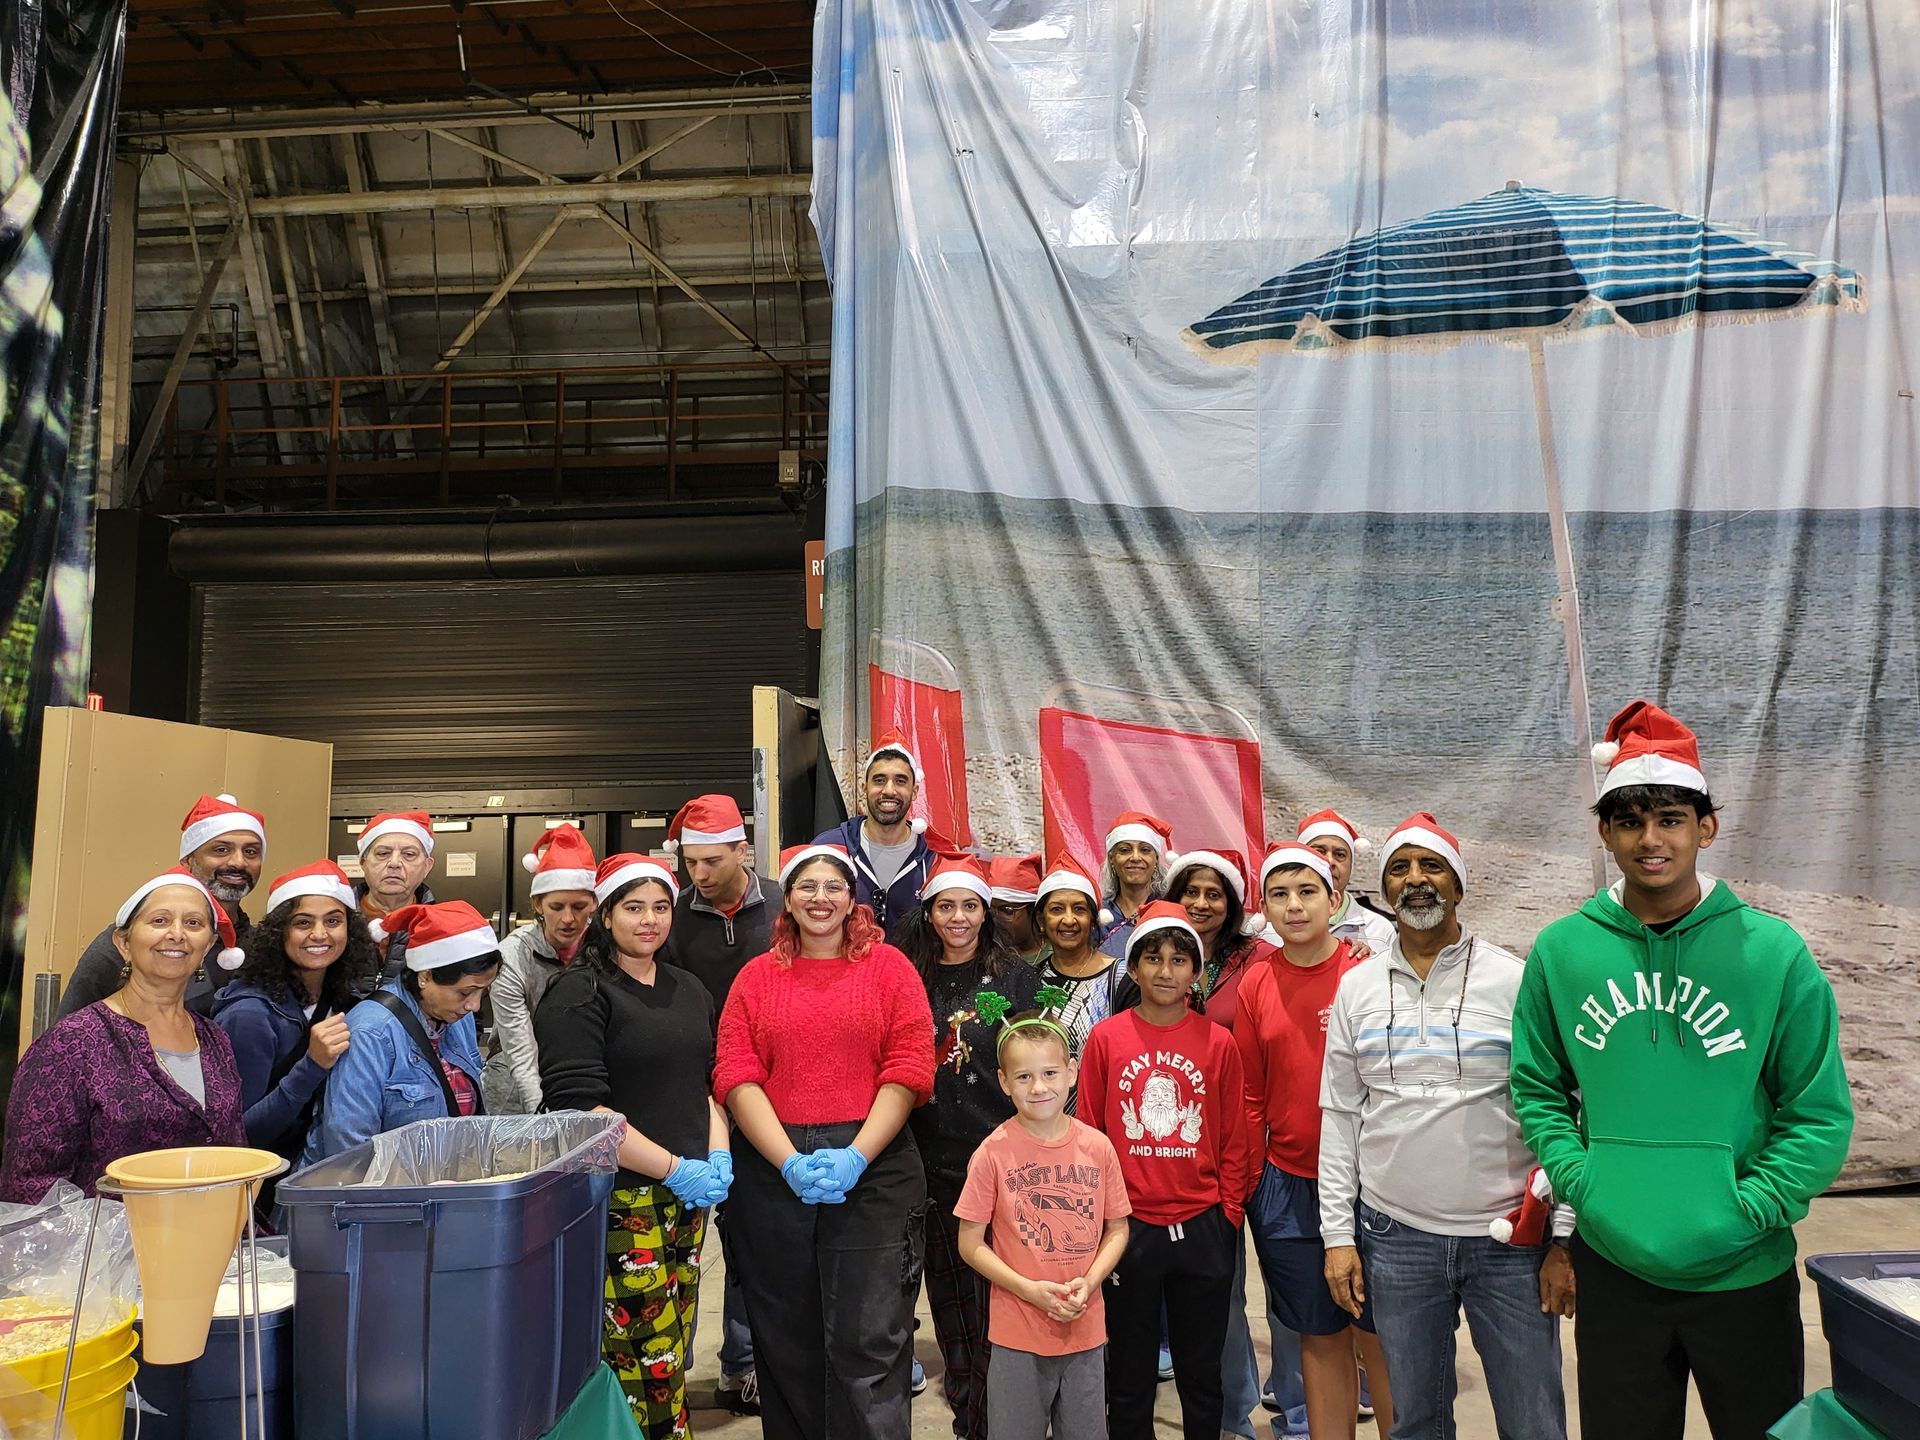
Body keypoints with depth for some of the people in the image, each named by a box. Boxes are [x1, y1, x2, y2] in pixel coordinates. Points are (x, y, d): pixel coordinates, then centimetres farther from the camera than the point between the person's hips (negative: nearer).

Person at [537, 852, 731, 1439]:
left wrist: (719, 1157, 4)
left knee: (675, 1355, 10)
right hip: (620, 1202, -6)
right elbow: (580, 1109, -16)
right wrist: (675, 1169, -15)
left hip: (687, 1200, 6)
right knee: (645, 1364, -7)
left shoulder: (688, 990, 14)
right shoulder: (578, 995, -7)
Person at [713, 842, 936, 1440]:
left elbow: (908, 1071, -3)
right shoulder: (756, 976, 9)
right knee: (787, 1340, 12)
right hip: (774, 1172, 2)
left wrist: (854, 1157, -14)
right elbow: (736, 1077, 0)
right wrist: (791, 1162, -12)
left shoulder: (889, 966, 4)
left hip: (871, 1169, -2)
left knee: (868, 1342, -1)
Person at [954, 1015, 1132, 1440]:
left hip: (1086, 1328, 3)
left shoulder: (1098, 1147, -3)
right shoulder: (993, 1153, -11)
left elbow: (1117, 1229, 6)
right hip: (1016, 1332, -2)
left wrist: (1089, 1281, -10)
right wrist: (1029, 1290, -16)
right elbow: (970, 1243, -6)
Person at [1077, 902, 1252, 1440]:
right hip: (1128, 1228, 0)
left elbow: (1234, 1138, 4)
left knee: (1201, 1374, 14)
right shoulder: (1105, 1038, -3)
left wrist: (1229, 1213, 0)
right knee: (1129, 1375, 12)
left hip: (1201, 1228, 1)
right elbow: (1088, 1133, 2)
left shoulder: (1218, 1042, -1)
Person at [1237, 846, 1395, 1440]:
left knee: (1378, 1336, 7)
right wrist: (1246, 1187, 6)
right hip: (1287, 1185, 3)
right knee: (1321, 1338, 14)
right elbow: (1250, 1096, 7)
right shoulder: (1257, 984, 2)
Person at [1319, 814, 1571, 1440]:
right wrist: (1337, 1235, 3)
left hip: (1512, 1238, -2)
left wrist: (1564, 1239, -6)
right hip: (1395, 1236, 2)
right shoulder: (1357, 988, 4)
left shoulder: (1515, 981, -3)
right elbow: (1339, 1118, 6)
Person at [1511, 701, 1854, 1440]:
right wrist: (1581, 1184, -8)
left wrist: (1747, 1210, -12)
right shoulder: (1560, 951, -3)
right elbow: (1538, 1090, 5)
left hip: (1745, 1274, -1)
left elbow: (1820, 1116, -4)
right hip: (1611, 1269, 1)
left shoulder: (1772, 951, -8)